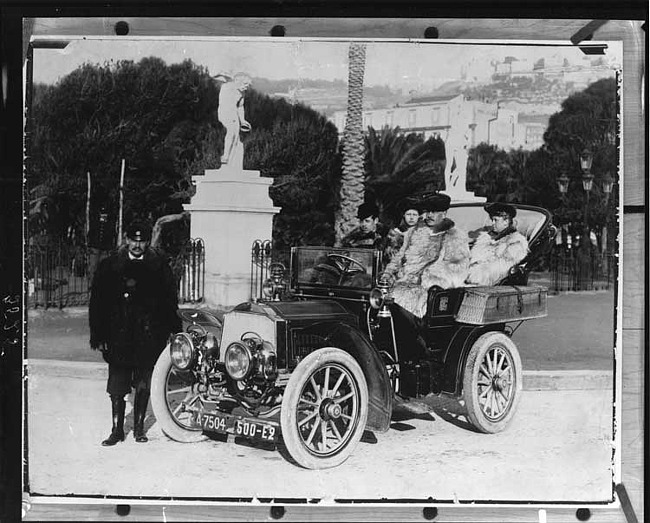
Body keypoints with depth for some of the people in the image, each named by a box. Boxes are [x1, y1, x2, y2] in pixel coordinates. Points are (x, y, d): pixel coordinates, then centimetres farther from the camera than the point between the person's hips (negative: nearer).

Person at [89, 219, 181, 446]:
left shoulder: (159, 267, 5)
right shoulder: (109, 266, 4)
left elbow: (170, 301, 7)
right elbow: (97, 302, 4)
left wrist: (174, 332, 1)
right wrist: (98, 335, 0)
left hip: (149, 336, 0)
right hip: (118, 336, 0)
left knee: (144, 385, 7)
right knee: (117, 386, 2)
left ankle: (139, 428, 20)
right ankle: (117, 430, 12)